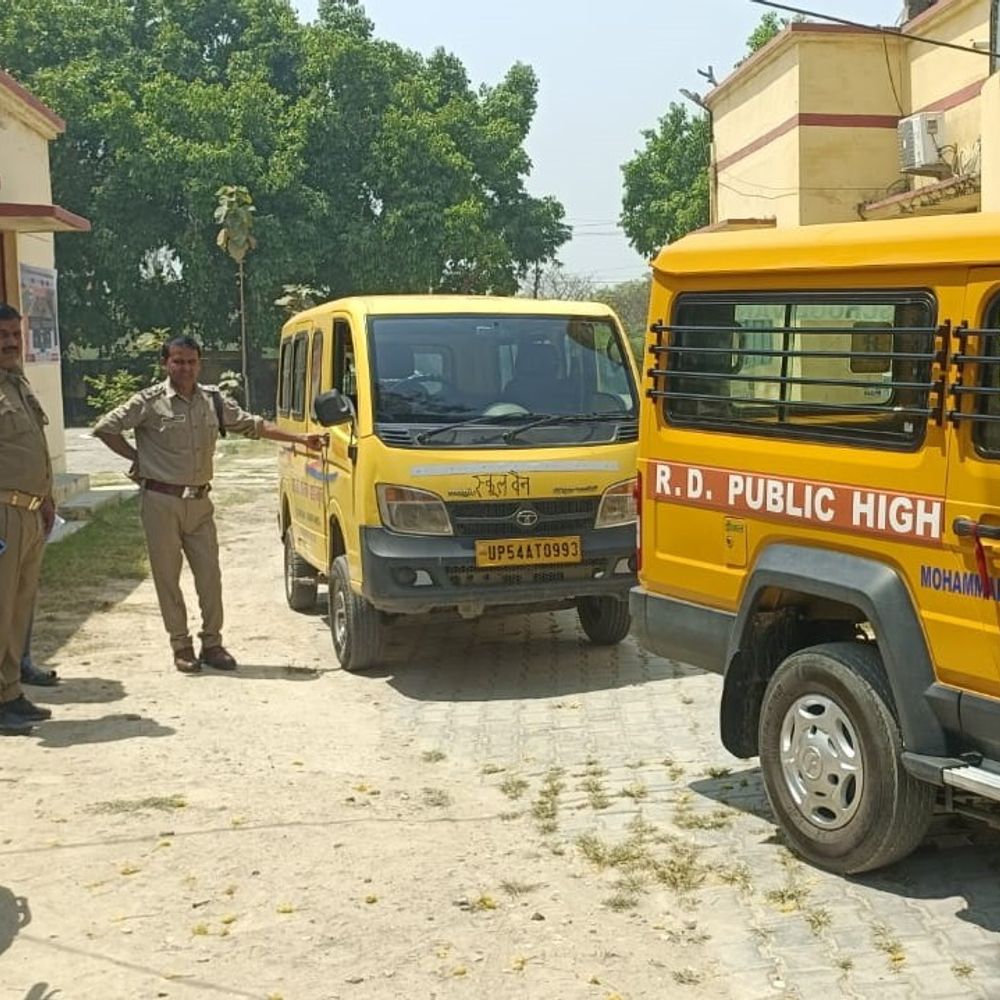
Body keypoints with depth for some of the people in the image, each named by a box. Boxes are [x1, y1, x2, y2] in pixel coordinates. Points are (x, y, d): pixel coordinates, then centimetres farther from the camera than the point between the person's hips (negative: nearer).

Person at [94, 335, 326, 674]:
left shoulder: (214, 400, 8)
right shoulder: (150, 402, -6)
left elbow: (253, 425, 14)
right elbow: (105, 428, -2)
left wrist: (301, 439, 11)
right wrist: (135, 458, -3)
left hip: (199, 502, 4)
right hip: (161, 502, -4)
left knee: (210, 574, 3)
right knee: (168, 576, 1)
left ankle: (212, 643, 13)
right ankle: (181, 646, 11)